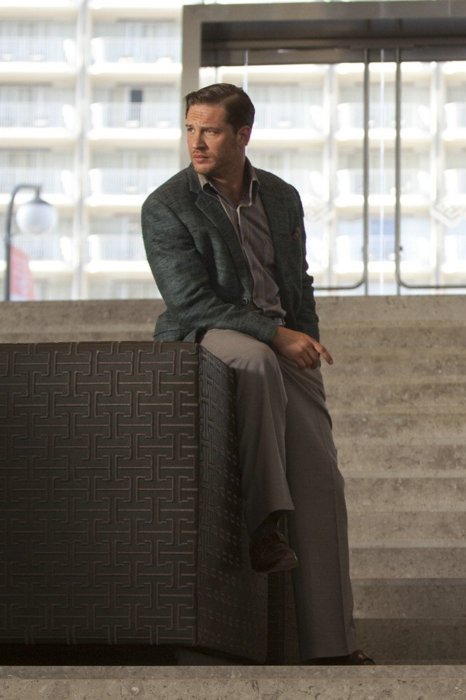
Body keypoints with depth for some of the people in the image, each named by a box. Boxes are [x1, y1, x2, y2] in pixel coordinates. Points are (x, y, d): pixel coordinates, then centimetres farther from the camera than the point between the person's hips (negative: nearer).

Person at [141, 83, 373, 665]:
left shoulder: (282, 198, 13)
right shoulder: (166, 207, -4)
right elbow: (192, 301, -12)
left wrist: (307, 343, 5)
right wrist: (274, 334, -19)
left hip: (282, 347, 4)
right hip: (201, 339, -4)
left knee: (320, 479, -9)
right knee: (256, 360, -40)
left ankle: (330, 644, -9)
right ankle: (264, 523, -33)